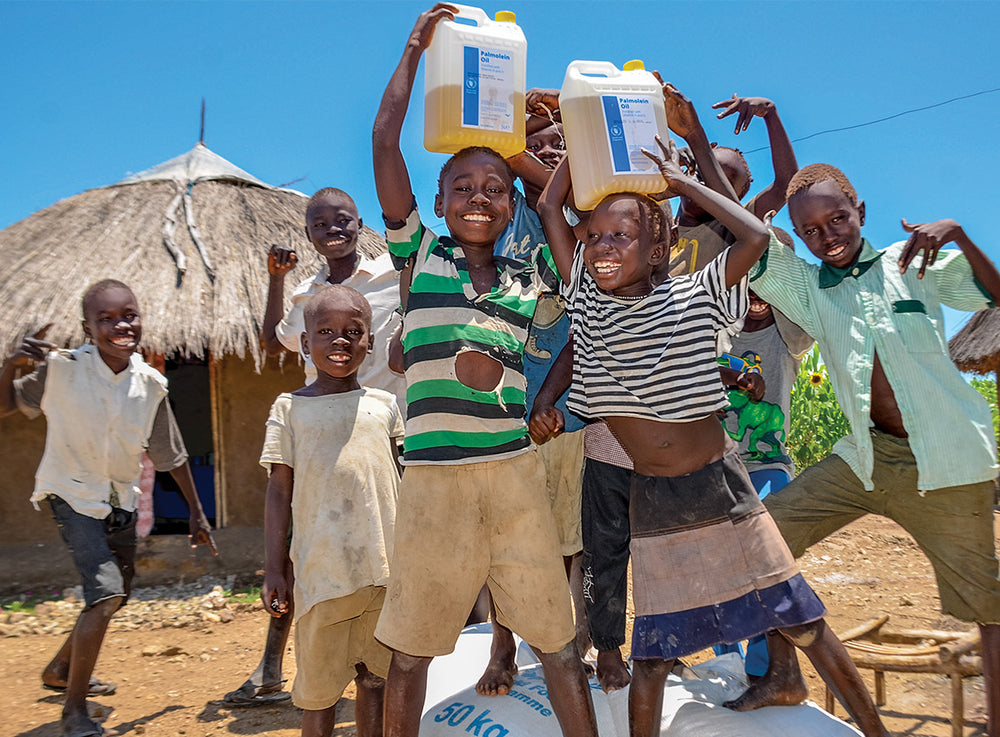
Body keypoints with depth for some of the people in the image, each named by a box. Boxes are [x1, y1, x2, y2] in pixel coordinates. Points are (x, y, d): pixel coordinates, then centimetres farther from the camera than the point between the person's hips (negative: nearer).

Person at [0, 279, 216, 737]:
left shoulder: (151, 384, -8)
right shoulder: (62, 368, -18)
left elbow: (170, 455, 2)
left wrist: (196, 512, 8)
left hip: (120, 500, 5)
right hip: (72, 494, -5)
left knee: (115, 598, 18)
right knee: (105, 594, -19)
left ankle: (60, 670, 45)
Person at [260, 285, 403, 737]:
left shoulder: (383, 405, 9)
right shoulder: (290, 408, 2)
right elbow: (279, 492, 2)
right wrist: (275, 568, -2)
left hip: (384, 567, 2)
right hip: (322, 570, -2)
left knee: (376, 676, 12)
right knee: (318, 686, 8)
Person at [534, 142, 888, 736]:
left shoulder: (694, 299, -7)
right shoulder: (588, 300, 0)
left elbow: (757, 236, -19)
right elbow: (550, 206, 2)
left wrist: (680, 182, -9)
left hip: (723, 486, -1)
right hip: (653, 502, 2)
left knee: (802, 621, 11)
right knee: (652, 652, 7)